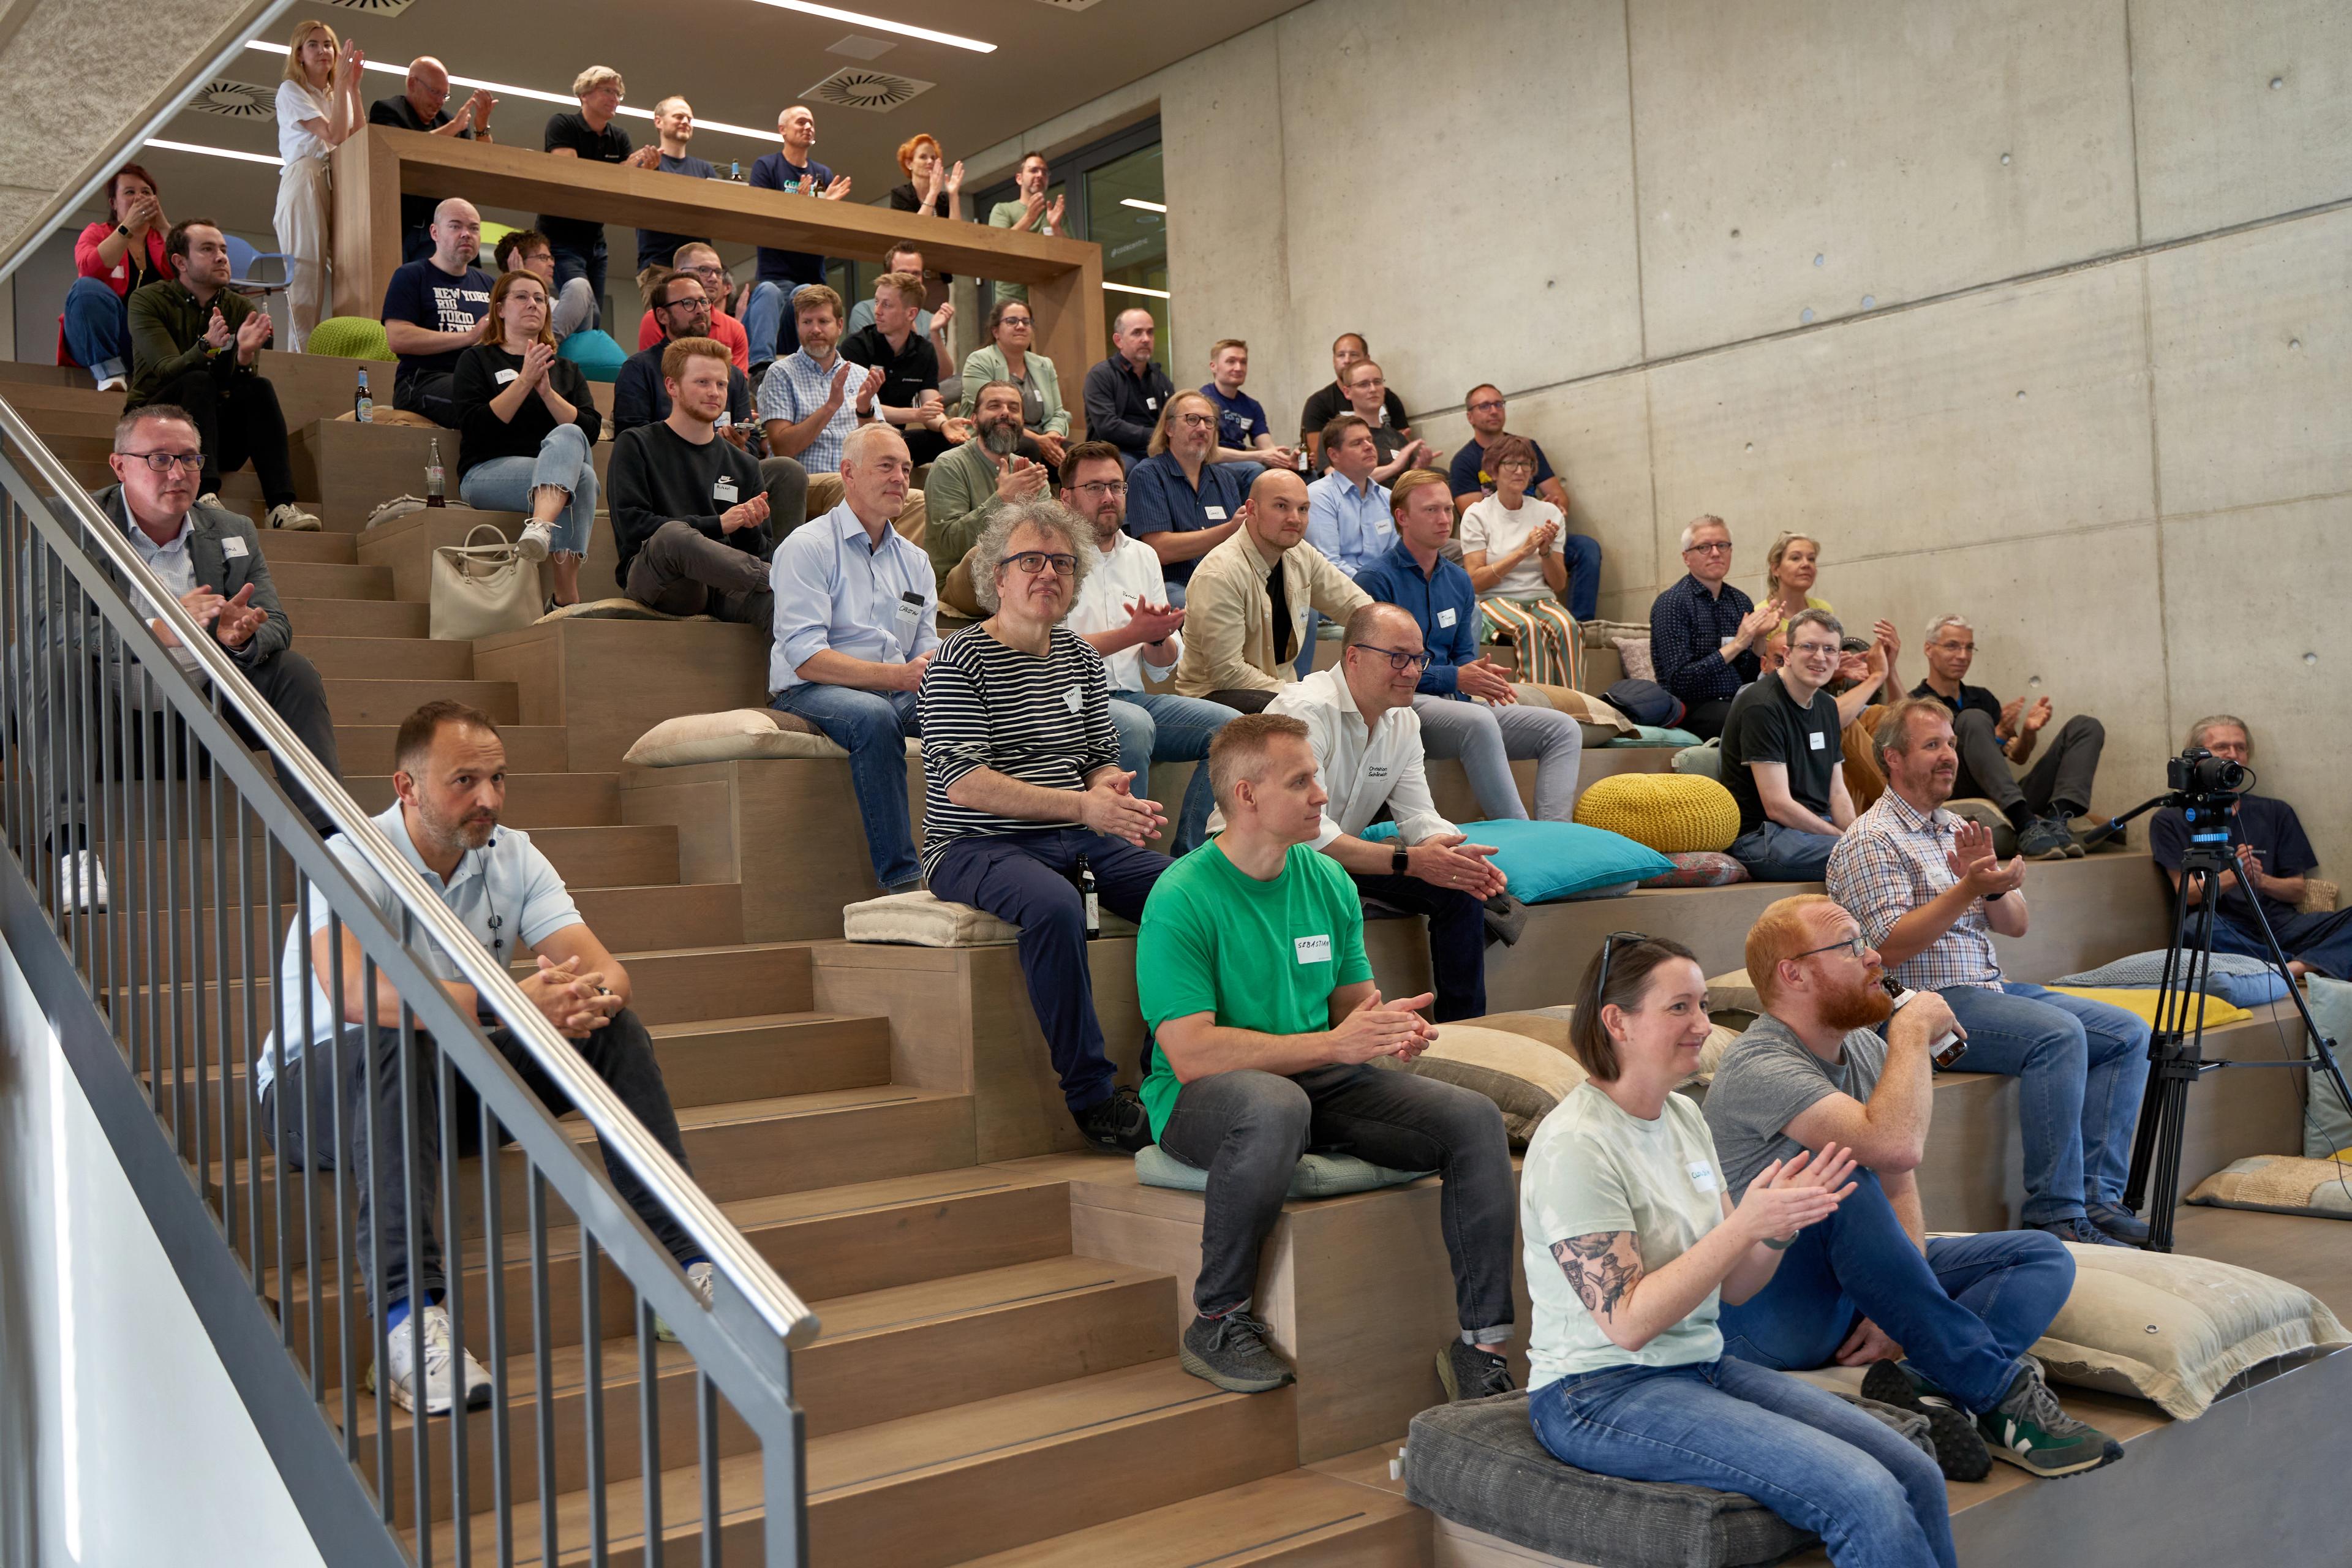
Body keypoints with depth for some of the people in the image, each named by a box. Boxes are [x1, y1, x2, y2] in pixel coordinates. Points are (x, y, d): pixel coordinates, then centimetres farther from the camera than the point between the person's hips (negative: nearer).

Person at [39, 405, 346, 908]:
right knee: (60, 660, -31)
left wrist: (242, 638, -22)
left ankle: (330, 836, -16)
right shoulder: (67, 522, -5)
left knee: (294, 671, -11)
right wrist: (156, 631, -35)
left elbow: (277, 625, 4)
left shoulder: (232, 533, 10)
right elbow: (50, 626, -19)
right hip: (107, 721, -4)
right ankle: (73, 844, -32)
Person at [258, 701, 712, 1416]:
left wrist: (590, 998, -36)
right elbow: (353, 991, -39)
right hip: (317, 1084, -5)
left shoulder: (512, 858, -2)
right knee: (395, 1043, -38)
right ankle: (408, 1315, -45)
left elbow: (607, 969, -11)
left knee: (613, 1028, -12)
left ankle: (682, 1262, -13)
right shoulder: (353, 861, -20)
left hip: (453, 1076, 6)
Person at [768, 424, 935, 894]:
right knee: (873, 716, -38)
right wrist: (898, 676, -24)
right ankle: (902, 878, -36)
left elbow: (926, 651, 14)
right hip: (811, 693, -5)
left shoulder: (914, 561, 19)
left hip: (895, 693, 5)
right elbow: (805, 658, -13)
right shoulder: (807, 547, -2)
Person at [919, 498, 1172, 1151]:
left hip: (1078, 840, 6)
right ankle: (1093, 1096, -27)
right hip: (978, 847, -6)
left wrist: (1112, 791, -8)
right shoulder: (959, 660, -6)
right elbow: (964, 783, -17)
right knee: (1054, 906, -38)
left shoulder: (1082, 658, 15)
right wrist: (1081, 806, -24)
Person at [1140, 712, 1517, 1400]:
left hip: (1322, 1081, 6)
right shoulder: (1182, 899, -14)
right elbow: (1191, 1054, -22)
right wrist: (1332, 1044, -27)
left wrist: (1395, 1028, -10)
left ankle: (1482, 1344, -6)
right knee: (1276, 1105, -41)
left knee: (1474, 1118, -15)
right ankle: (1217, 1321, -19)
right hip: (1202, 1098, -6)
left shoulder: (1328, 881, 6)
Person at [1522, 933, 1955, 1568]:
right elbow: (1627, 1322, -21)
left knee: (1916, 1477, -6)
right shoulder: (1575, 1146, -17)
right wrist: (1745, 1224, -23)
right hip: (1601, 1395, -8)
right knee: (1864, 1497, -21)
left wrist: (1781, 1226, -9)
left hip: (1704, 1366, 8)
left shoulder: (1683, 1116, 8)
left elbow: (1729, 1289, 11)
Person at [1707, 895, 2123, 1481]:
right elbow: (1897, 1146, -36)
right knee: (1840, 1178, -35)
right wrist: (1913, 1029, -21)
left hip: (1857, 1287, 9)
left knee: (2044, 1257, -1)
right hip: (1770, 1316, -9)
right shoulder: (1760, 1068, -21)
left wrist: (1901, 1306, -10)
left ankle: (1928, 1389, -29)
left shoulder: (1866, 1048, 8)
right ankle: (1999, 1388, -27)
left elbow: (1900, 1189, 7)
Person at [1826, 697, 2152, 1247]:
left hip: (1990, 989, 9)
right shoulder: (1871, 841, -8)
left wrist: (1992, 885, -9)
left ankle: (2094, 1195, -3)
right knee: (2059, 1033, -29)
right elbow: (1889, 948, -18)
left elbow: (2016, 924, 13)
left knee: (2128, 1033, -2)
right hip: (1924, 1004, -9)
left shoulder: (1955, 827, 18)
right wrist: (1966, 891, -25)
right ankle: (2054, 1213, -23)